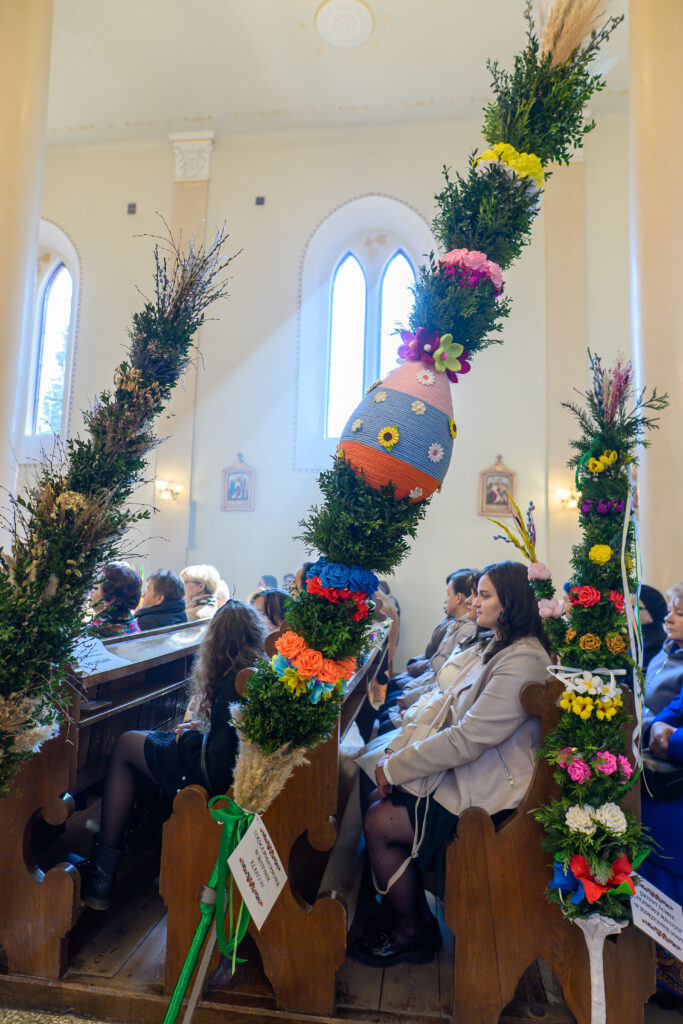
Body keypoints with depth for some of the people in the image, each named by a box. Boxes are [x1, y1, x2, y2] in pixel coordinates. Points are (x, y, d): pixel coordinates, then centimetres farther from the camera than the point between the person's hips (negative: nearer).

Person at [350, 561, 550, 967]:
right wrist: (404, 750, 1)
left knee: (379, 824, -8)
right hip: (466, 771, 10)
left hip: (487, 795, -9)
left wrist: (395, 767, -19)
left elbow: (468, 739, -27)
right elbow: (452, 713, 12)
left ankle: (411, 933, 16)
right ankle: (419, 915, 18)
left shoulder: (523, 661, -24)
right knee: (377, 800, 4)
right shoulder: (495, 649, 9)